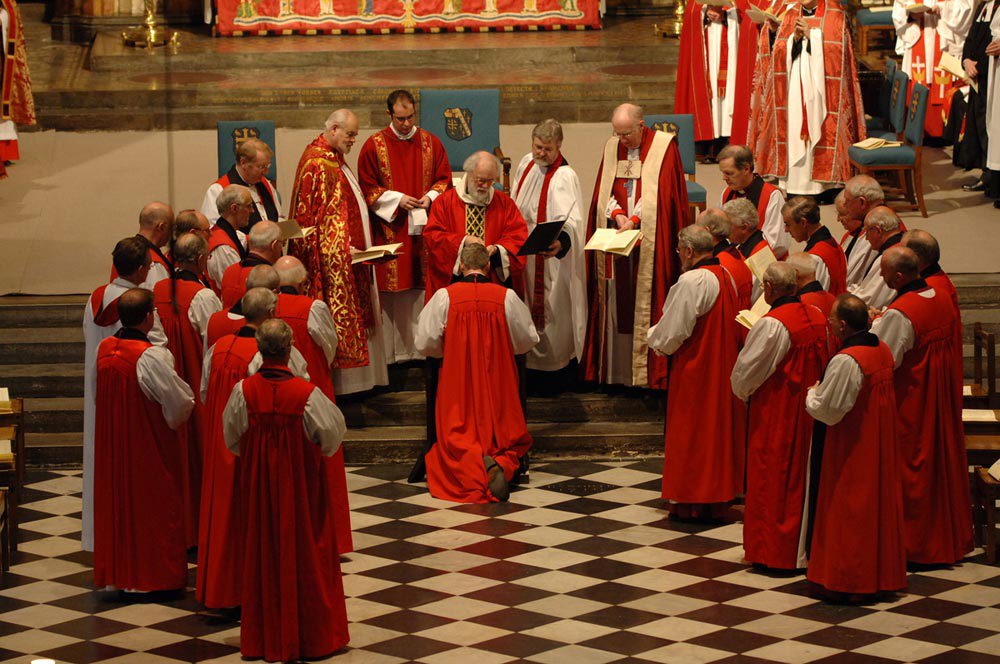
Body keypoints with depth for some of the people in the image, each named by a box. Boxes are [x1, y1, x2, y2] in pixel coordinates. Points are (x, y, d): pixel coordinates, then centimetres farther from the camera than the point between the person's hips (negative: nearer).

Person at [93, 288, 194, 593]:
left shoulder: (104, 349, -3)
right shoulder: (152, 356, -22)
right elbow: (181, 402, -18)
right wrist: (175, 420, 3)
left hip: (110, 442, 6)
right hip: (150, 445, -6)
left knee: (115, 503, 15)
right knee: (153, 507, 7)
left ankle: (114, 574, 22)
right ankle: (154, 575, 14)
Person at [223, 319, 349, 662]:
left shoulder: (243, 391, -14)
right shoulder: (307, 393, -20)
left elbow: (231, 437, 0)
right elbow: (333, 431, -7)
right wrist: (316, 451, 15)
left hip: (257, 484, 2)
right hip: (300, 484, -2)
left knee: (262, 555, 14)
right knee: (305, 554, 11)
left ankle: (262, 636, 22)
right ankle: (310, 634, 20)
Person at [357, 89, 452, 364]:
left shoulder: (430, 142, 6)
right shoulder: (374, 146, -2)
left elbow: (444, 177, 11)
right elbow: (367, 188, -1)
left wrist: (431, 197, -8)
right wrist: (397, 199, -13)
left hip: (424, 227, 2)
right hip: (390, 231, -2)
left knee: (423, 287, 4)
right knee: (392, 290, -2)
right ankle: (395, 353, 5)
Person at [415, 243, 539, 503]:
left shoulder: (444, 296, -8)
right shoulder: (507, 297, -5)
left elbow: (425, 343, -4)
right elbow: (528, 340, 6)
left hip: (458, 385, -1)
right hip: (499, 387, 1)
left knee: (457, 442, 8)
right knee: (510, 441, 14)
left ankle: (473, 464, -27)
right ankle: (503, 464, -21)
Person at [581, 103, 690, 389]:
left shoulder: (664, 146, -3)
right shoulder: (612, 148, 10)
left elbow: (661, 191, -8)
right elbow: (605, 190, 9)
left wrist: (635, 219, -16)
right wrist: (618, 214, -10)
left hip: (650, 244, -4)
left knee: (646, 307, -5)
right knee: (616, 304, 3)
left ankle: (648, 371, 0)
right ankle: (617, 371, 8)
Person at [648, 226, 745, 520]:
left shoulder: (692, 280, -21)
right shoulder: (727, 276, 5)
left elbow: (672, 333, -19)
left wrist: (653, 336, 4)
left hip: (695, 370, -8)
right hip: (724, 367, 8)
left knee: (691, 435, 2)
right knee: (718, 427, 15)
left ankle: (692, 501, 8)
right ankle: (720, 494, 22)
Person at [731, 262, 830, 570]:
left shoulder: (771, 324, -22)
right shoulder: (818, 317, 0)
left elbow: (745, 372, -15)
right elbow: (825, 361, 11)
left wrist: (742, 391, 5)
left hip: (775, 414, -7)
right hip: (808, 409, 7)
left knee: (772, 479, 4)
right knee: (802, 474, 16)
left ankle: (773, 550, 11)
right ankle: (804, 543, 24)